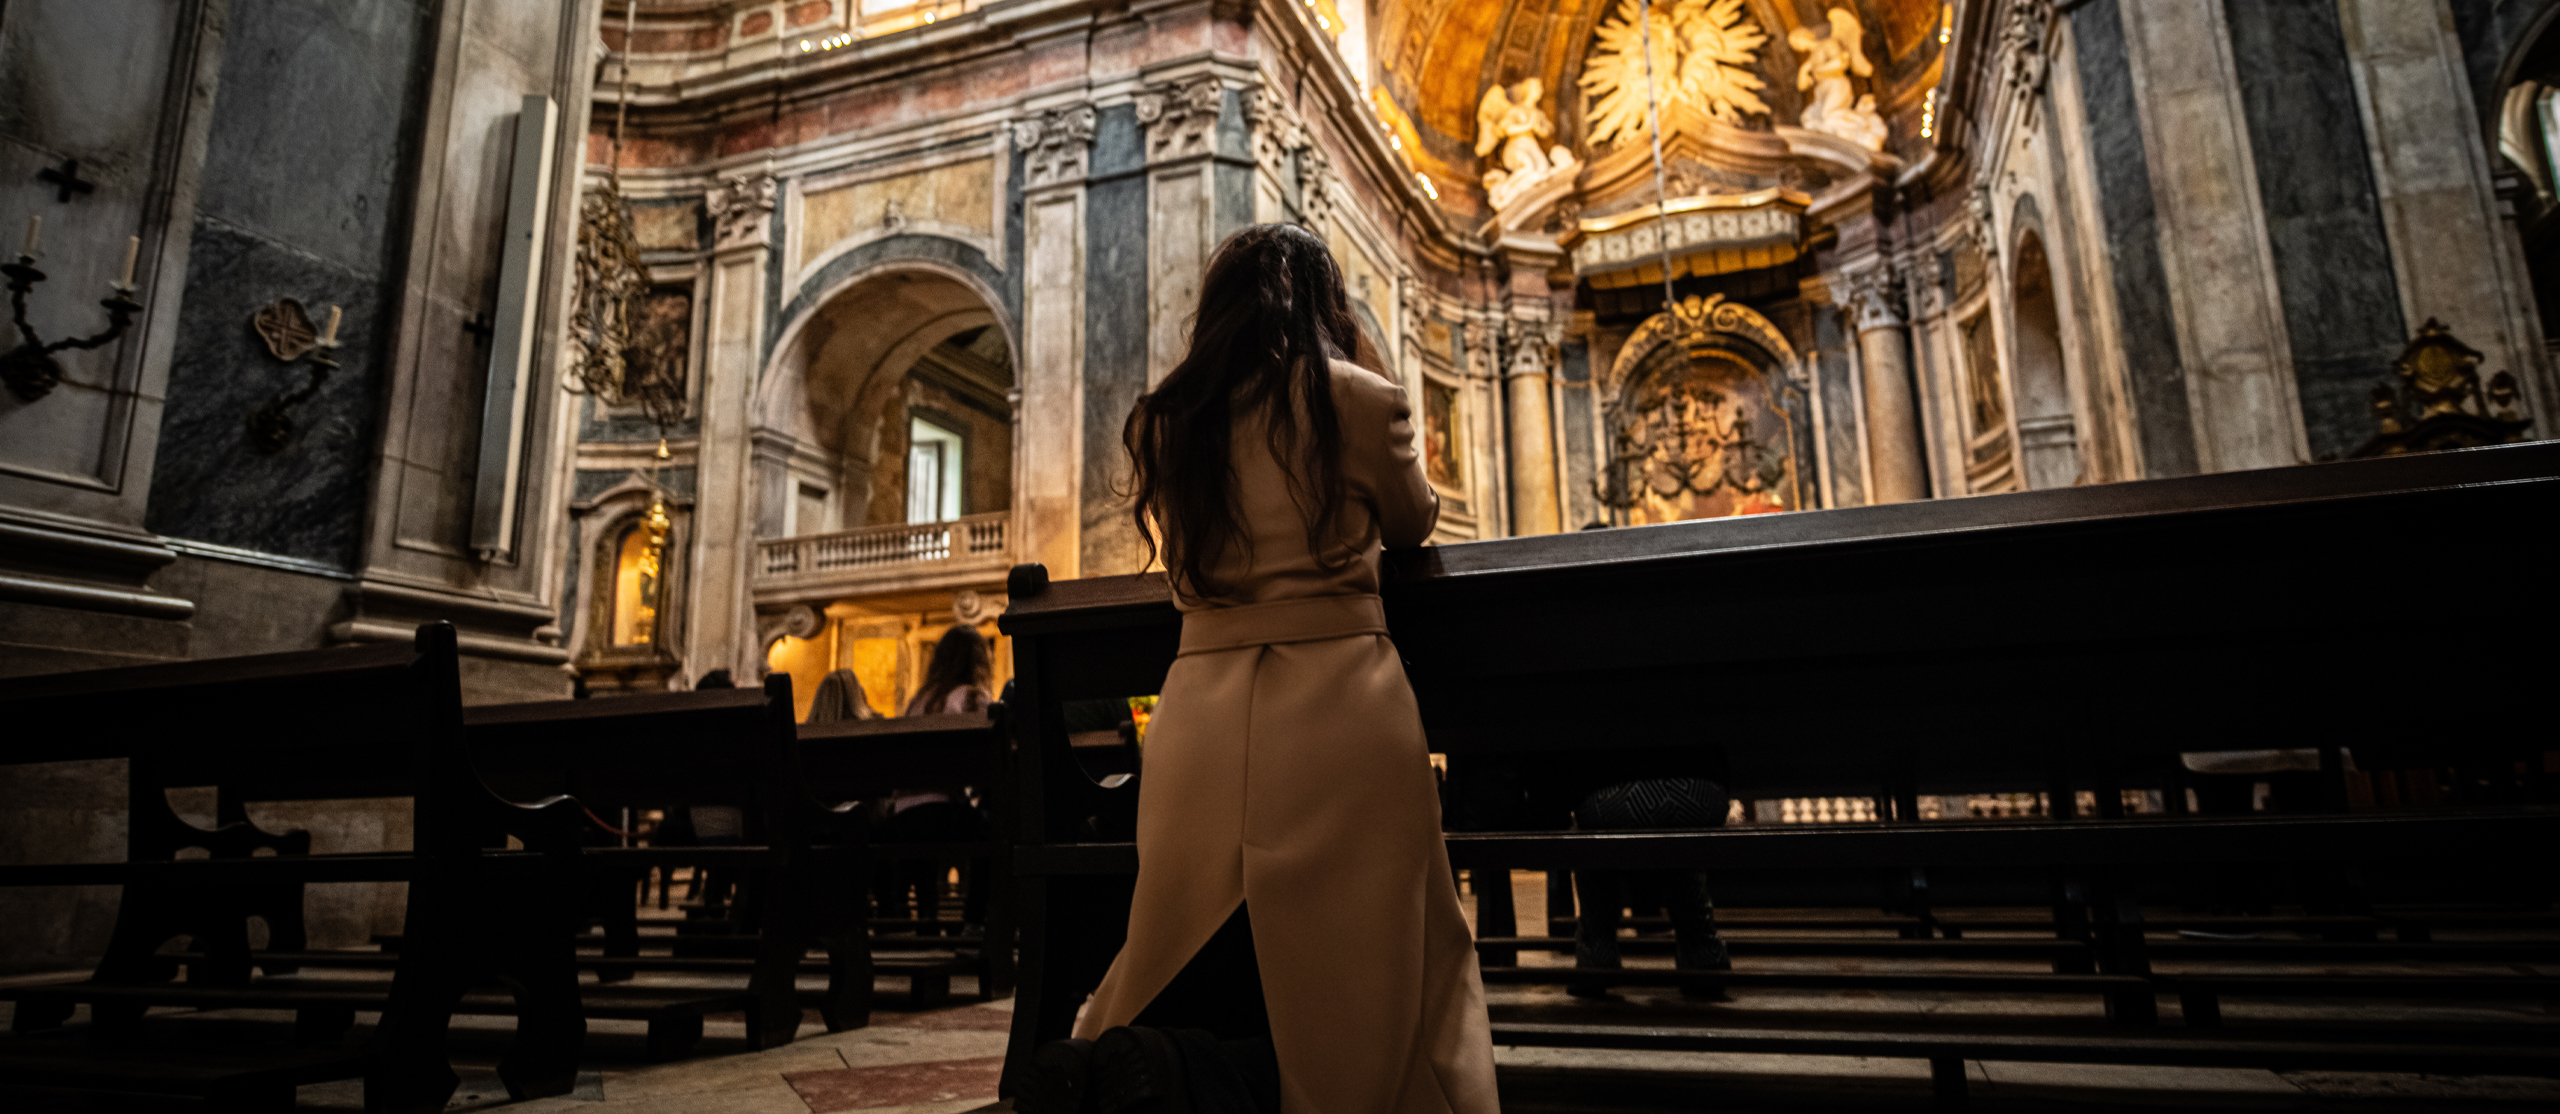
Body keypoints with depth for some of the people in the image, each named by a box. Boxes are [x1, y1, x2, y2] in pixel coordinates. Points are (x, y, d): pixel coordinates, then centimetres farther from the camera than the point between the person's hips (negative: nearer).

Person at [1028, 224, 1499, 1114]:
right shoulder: (1357, 398, 0)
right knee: (1358, 982, 6)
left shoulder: (1160, 419, 10)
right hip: (1339, 706, -4)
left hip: (1200, 714, 5)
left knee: (1209, 972, 21)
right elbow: (1414, 523, 17)